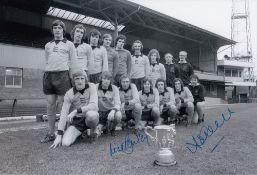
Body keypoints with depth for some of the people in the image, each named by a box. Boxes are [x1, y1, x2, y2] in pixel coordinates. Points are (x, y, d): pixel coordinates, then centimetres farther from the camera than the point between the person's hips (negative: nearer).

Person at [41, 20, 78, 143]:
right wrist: (47, 75, 11)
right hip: (48, 76, 4)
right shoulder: (48, 45, 21)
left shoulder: (69, 44, 10)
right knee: (50, 106, 4)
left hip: (62, 75, -4)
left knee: (62, 105, -5)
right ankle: (51, 133, 12)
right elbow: (47, 62, 22)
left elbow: (73, 64, 5)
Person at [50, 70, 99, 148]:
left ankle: (93, 131, -4)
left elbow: (93, 106, -22)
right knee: (65, 143, -20)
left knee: (91, 114, -37)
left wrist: (76, 111, -30)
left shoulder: (91, 87, -10)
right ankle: (79, 133, 14)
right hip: (76, 121, 2)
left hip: (90, 119, -1)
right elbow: (64, 114, -11)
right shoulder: (69, 94, -8)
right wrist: (59, 135, -15)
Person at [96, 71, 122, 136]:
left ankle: (112, 128, 1)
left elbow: (117, 104, -18)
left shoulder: (114, 88, -11)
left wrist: (113, 111, -41)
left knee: (118, 115, -35)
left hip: (111, 110, 0)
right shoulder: (96, 87, -9)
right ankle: (103, 126, 18)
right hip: (100, 112, 1)